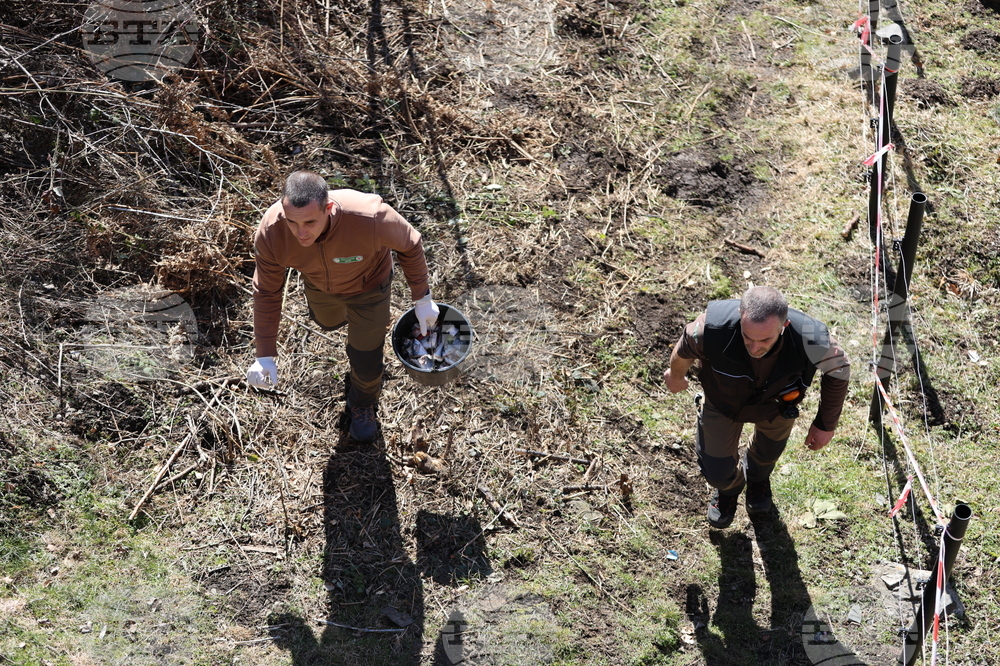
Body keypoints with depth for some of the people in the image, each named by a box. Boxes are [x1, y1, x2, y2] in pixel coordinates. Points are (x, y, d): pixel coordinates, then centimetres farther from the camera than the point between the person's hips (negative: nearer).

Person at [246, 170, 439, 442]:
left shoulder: (369, 217, -47)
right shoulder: (270, 233, -38)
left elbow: (409, 245, -23)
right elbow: (267, 292, -20)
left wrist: (422, 298, -13)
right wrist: (265, 355, -19)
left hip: (367, 284, -3)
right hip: (318, 283, 3)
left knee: (365, 360, 9)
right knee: (328, 321, 34)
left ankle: (363, 403, 46)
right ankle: (348, 317, 74)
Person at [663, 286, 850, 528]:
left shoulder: (811, 341, -43)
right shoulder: (714, 328, -44)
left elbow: (839, 369, -17)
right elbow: (683, 351, -17)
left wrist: (826, 425, -5)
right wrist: (676, 376, 6)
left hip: (776, 403, 1)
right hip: (723, 399, -1)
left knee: (768, 455, 28)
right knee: (715, 471, 10)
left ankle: (757, 477, 68)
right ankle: (728, 487, 50)